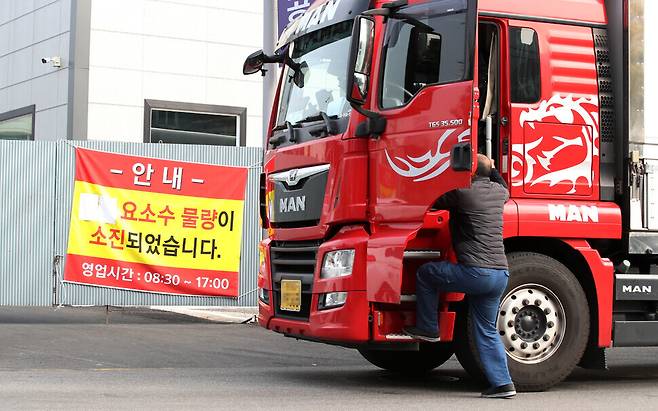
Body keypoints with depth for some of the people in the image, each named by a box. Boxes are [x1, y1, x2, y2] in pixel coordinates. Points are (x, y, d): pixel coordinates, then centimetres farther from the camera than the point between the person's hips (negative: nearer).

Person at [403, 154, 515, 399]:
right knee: (487, 330, 14)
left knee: (425, 274, 13)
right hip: (501, 273, 7)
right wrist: (490, 167, 43)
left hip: (476, 272, -7)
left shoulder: (462, 193, -8)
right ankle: (502, 383, 9)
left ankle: (428, 329, 18)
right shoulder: (499, 192, 14)